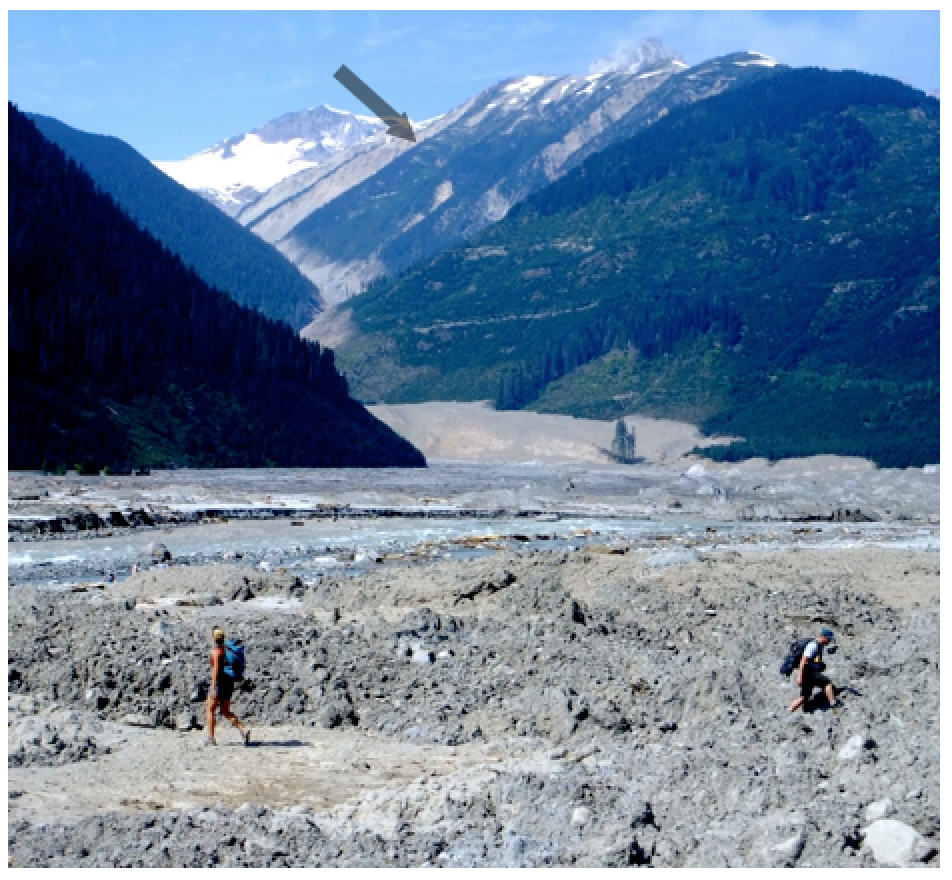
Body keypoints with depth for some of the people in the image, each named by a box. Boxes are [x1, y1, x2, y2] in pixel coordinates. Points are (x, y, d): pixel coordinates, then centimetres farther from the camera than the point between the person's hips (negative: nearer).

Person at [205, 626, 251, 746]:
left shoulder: (216, 651, -13)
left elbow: (216, 669, -20)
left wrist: (213, 686, -21)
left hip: (220, 682, -8)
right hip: (229, 682, 8)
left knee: (209, 709, 6)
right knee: (225, 711, 13)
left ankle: (210, 738, 6)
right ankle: (243, 731, -3)